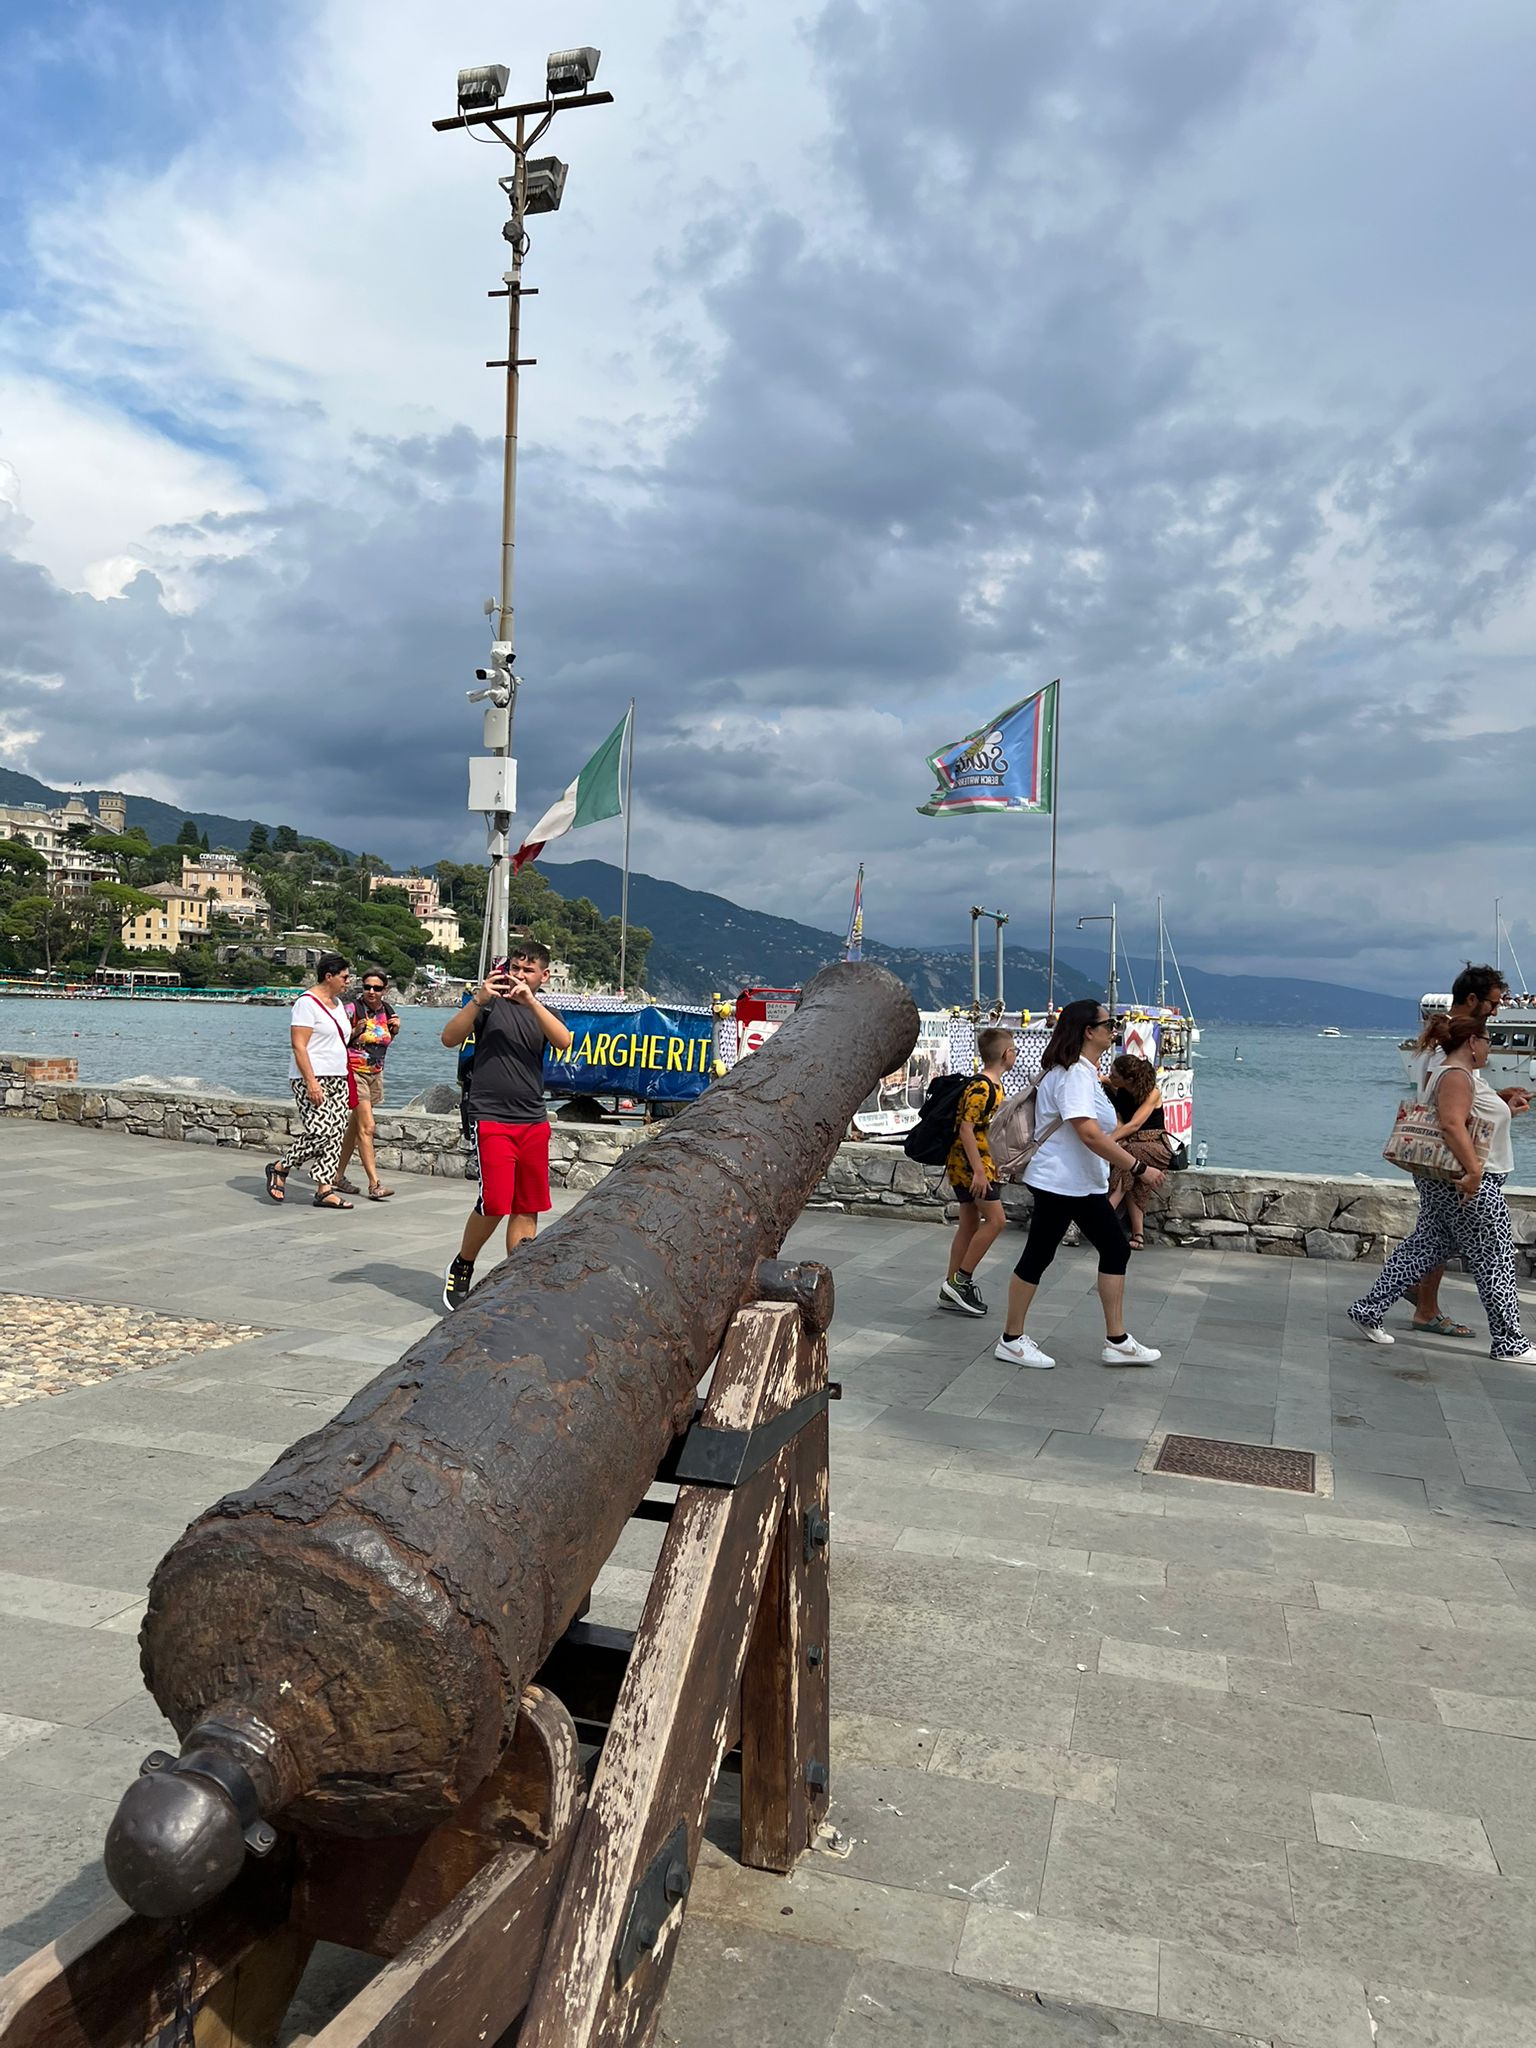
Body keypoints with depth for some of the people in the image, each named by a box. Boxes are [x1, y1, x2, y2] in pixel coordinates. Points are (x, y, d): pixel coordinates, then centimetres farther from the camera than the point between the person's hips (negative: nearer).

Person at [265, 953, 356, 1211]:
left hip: (337, 1079, 9)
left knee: (336, 1134, 1)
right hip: (311, 1079, -9)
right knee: (321, 1133, -15)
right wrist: (311, 1082, -23)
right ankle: (280, 1168, 6)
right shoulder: (307, 1003, -10)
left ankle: (325, 1190, 3)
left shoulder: (337, 1003, 17)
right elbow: (299, 1046, -16)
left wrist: (344, 1079, 19)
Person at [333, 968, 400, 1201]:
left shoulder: (389, 1011, 6)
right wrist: (356, 1032, -24)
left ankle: (338, 1175, 25)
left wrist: (396, 1028, 1)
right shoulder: (353, 1008, -10)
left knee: (355, 1127, 13)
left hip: (375, 1074, 6)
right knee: (367, 1127, -13)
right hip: (354, 1072, -6)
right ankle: (374, 1184, -16)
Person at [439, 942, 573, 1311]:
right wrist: (478, 1000, -21)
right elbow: (449, 1038, -8)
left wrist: (530, 1001, -19)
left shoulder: (543, 1012, 14)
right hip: (491, 1117, -5)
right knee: (495, 1202, -12)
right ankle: (461, 1268, 11)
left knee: (528, 1208, 5)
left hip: (534, 1121, 5)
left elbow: (564, 1041, -8)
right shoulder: (491, 1003, 4)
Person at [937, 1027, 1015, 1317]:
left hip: (980, 1163, 10)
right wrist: (979, 1171, -25)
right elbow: (966, 1129, -23)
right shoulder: (981, 1088, -18)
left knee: (970, 1224, 10)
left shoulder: (994, 1086, 12)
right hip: (970, 1163, -10)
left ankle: (951, 1291, 15)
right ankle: (961, 1279, -3)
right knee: (995, 1218, -10)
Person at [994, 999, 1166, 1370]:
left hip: (1085, 1185, 11)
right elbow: (1089, 1134, -29)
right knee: (1038, 1256, 0)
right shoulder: (1074, 1075, -20)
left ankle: (1117, 1341, 16)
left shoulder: (1084, 1072, 14)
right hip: (1060, 1183, -11)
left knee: (1116, 1251, 11)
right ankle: (1011, 1341, 11)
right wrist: (1139, 1168, -25)